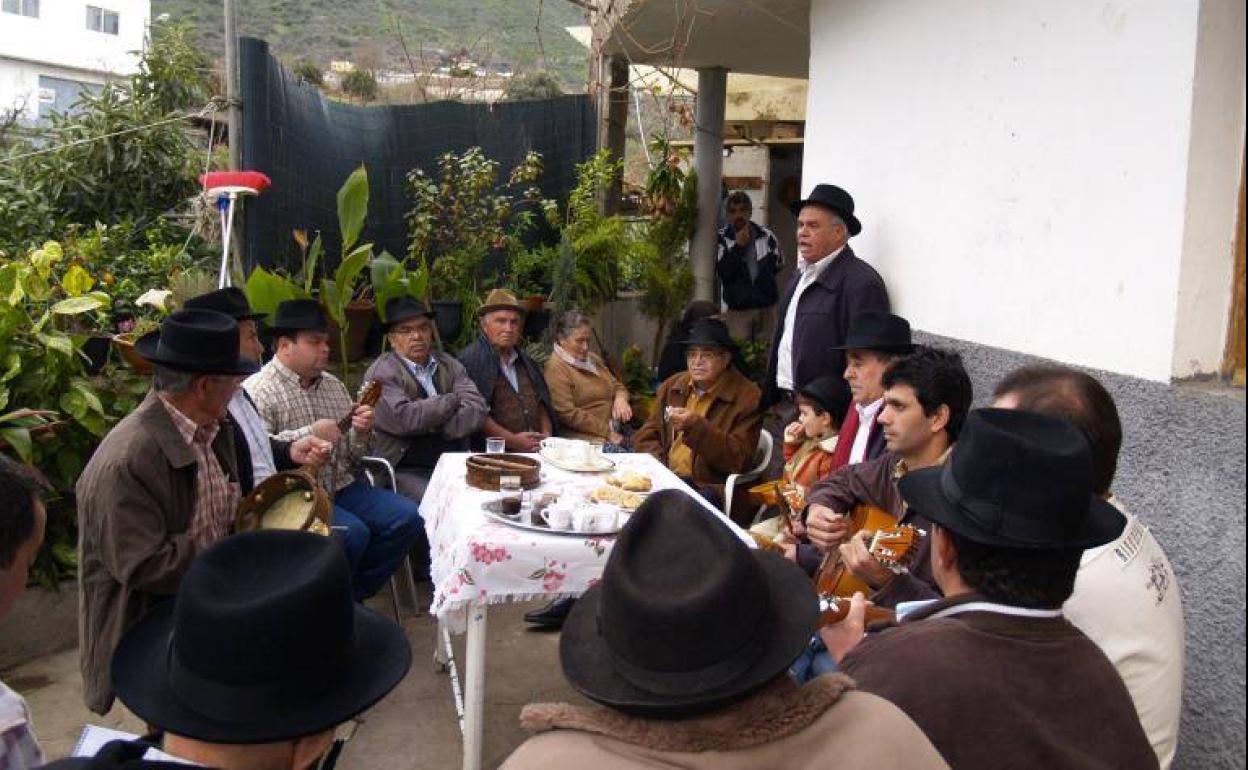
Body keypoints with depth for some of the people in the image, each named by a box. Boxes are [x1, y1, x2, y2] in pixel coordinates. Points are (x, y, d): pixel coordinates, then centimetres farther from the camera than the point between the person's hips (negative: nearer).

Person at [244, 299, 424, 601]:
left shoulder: (333, 385, 16)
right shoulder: (257, 391, -7)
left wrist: (362, 433, -3)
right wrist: (310, 434, -21)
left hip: (342, 486, 7)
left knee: (408, 517, -9)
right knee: (353, 532, -29)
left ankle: (354, 594, 7)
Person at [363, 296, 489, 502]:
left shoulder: (448, 364, 13)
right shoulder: (381, 373, -2)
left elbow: (476, 411, 0)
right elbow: (402, 418, -19)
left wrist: (428, 427, -12)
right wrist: (452, 400, -6)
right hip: (407, 471, -5)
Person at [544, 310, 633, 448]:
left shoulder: (593, 359, 19)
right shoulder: (556, 368, -5)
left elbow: (617, 386, 26)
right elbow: (567, 414, -13)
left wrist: (620, 399, 0)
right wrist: (607, 432, -14)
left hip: (615, 431, 7)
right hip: (585, 437, -7)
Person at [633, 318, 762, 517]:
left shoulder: (747, 397, -3)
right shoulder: (671, 386, 15)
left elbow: (738, 460, -10)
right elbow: (645, 437, 17)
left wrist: (697, 426, -21)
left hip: (710, 487, -5)